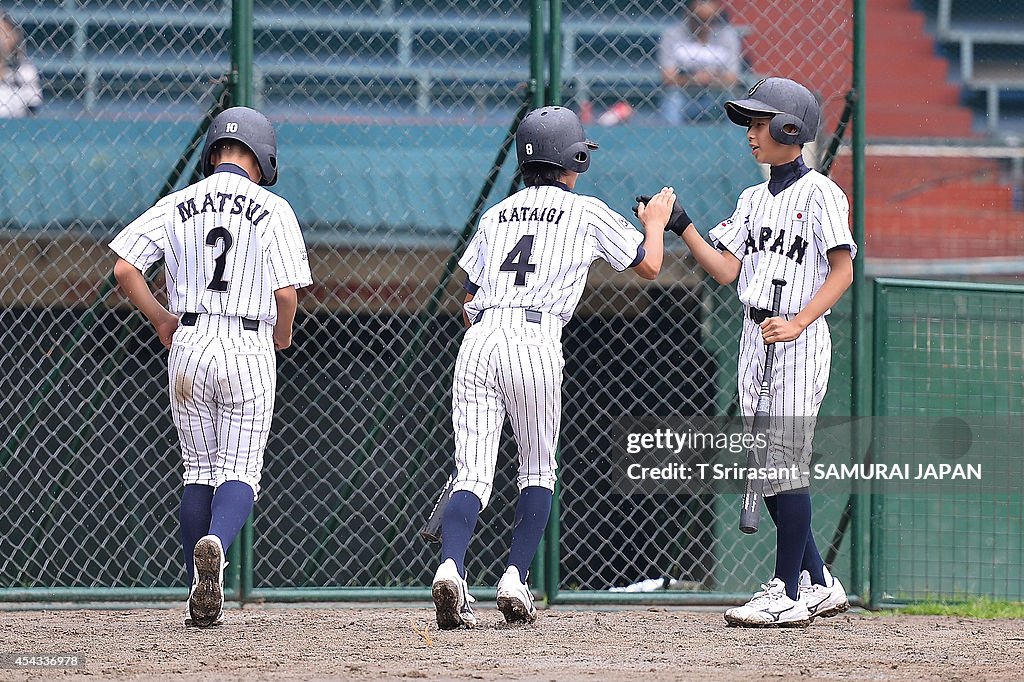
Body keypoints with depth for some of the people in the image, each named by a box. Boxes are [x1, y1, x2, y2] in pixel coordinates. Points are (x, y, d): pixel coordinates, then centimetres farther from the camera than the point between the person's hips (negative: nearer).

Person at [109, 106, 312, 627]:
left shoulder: (176, 206, 4)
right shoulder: (272, 210, -3)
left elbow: (124, 269, -1)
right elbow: (287, 291, -10)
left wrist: (161, 318, 13)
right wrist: (283, 334, 11)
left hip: (188, 347, 2)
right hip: (248, 350, -2)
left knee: (198, 471, 13)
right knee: (240, 471, 2)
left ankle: (201, 603, 10)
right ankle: (215, 543, -31)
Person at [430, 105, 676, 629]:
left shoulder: (496, 214, 22)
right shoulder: (586, 213, 11)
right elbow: (649, 266, 22)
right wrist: (655, 222, 41)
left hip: (477, 341, 3)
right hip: (535, 343, -3)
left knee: (472, 475, -3)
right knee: (537, 470, 16)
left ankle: (451, 568, -28)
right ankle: (515, 580, 4)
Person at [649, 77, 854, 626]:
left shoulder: (819, 194, -7)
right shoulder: (754, 199, 17)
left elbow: (842, 270, -14)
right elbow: (724, 270, 11)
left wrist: (797, 323, -26)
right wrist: (681, 227, -1)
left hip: (800, 341, -8)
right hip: (755, 337, 8)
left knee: (786, 463, -11)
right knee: (764, 467, 8)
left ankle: (788, 592, -10)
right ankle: (820, 584, 17)